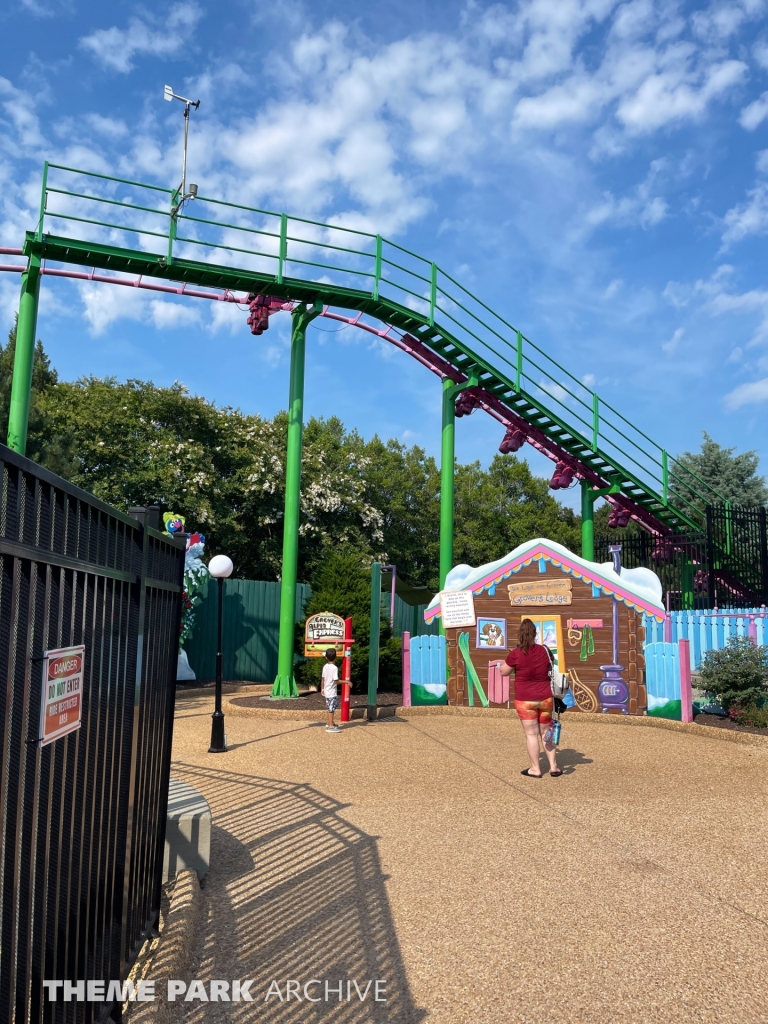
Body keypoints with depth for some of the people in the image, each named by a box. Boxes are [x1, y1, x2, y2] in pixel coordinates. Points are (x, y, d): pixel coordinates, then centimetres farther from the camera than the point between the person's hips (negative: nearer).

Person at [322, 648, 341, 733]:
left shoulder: (325, 666, 4)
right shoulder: (334, 668, -18)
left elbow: (323, 678, 11)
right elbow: (336, 680, -22)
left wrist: (323, 688, 22)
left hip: (327, 690, 8)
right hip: (332, 692, -8)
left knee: (331, 708, 21)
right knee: (331, 709, -3)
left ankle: (331, 723, 33)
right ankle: (330, 726, 0)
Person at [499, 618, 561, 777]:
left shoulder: (515, 654, -14)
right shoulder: (544, 651, -3)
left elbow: (503, 671, -1)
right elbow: (550, 669, 12)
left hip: (525, 700, -3)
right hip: (545, 698, 4)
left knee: (531, 734, 6)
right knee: (546, 733, 16)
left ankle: (535, 769, 12)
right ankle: (554, 767, 20)